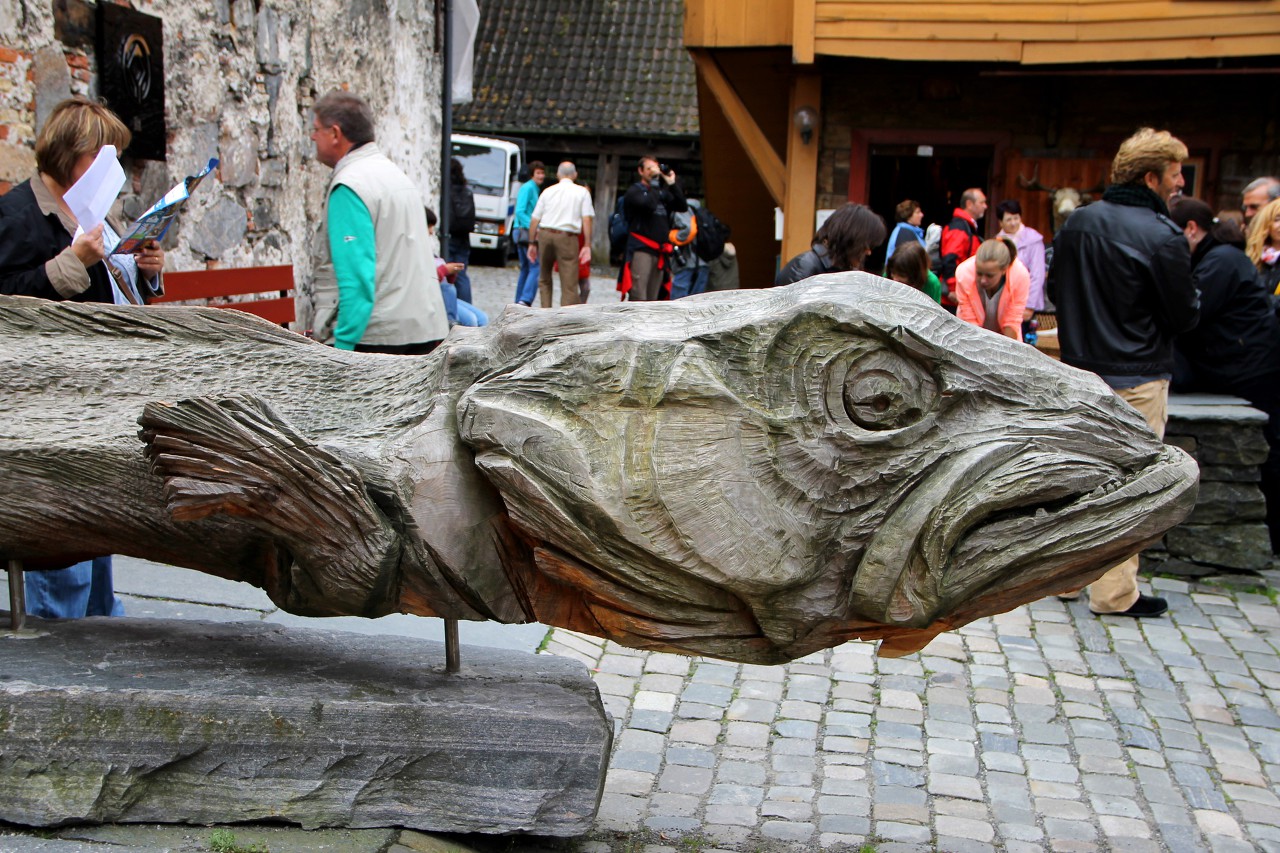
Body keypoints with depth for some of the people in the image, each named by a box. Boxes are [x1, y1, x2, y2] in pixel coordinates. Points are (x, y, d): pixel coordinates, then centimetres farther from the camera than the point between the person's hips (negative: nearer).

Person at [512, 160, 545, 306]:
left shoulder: (536, 189, 19)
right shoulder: (528, 188, -10)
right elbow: (520, 212, -18)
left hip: (522, 233, 10)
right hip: (526, 232, -10)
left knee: (526, 268, 12)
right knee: (536, 267, -15)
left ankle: (519, 303, 14)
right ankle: (525, 300, -22)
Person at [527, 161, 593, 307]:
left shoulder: (548, 191, 13)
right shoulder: (582, 192, 7)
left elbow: (534, 220, 9)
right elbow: (587, 219, -4)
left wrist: (532, 243, 15)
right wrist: (587, 245, -5)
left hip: (544, 235, 3)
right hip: (567, 237, -3)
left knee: (544, 279, 18)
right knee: (569, 284, -4)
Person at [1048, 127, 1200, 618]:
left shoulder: (1076, 223, 3)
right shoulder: (1162, 236, -17)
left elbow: (1056, 292, 13)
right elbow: (1185, 317, -9)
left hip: (1079, 370, 7)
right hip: (1136, 379, -6)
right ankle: (1114, 593, 8)